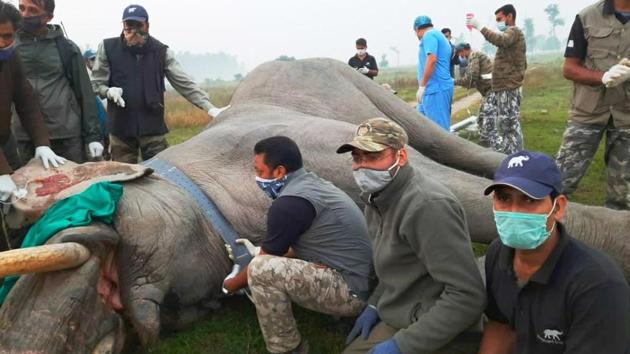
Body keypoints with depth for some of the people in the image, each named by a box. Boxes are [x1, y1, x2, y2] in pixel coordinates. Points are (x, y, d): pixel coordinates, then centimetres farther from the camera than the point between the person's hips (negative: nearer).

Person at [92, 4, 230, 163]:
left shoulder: (161, 52, 0)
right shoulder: (108, 48, 0)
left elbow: (185, 83, -3)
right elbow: (96, 83, 7)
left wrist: (210, 108, -13)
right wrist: (109, 91, -17)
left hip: (153, 127, 0)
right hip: (121, 128, 0)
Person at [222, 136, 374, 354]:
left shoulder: (289, 203, -19)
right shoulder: (313, 184, 10)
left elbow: (263, 263, -6)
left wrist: (231, 285, 12)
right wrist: (260, 252, 29)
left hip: (350, 293, -10)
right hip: (360, 284, 10)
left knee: (262, 270, -20)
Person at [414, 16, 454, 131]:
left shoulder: (429, 35, -6)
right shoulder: (440, 36, 24)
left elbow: (431, 59, -20)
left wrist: (422, 86, -18)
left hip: (435, 89, -10)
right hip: (438, 88, 10)